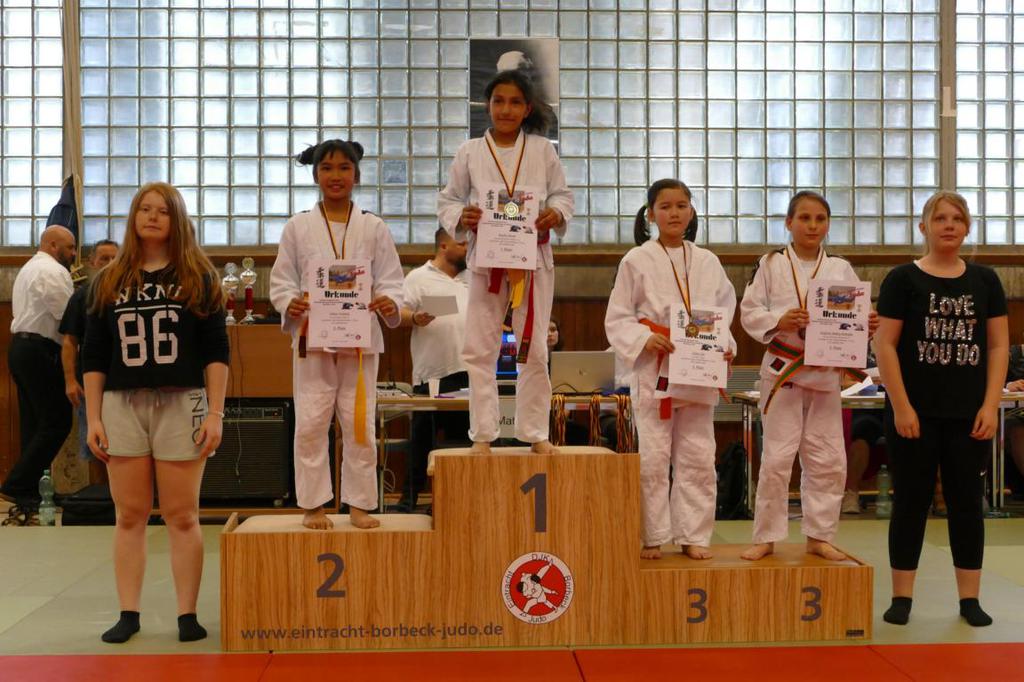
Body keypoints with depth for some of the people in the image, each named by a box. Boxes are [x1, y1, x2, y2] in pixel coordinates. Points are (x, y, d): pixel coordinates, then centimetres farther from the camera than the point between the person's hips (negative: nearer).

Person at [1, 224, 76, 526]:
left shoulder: (28, 269, 22)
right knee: (56, 422, -8)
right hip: (40, 351, -10)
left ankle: (27, 497, 12)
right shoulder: (53, 271, -11)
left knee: (34, 423, 11)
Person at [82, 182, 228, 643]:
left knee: (182, 517, 0)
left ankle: (187, 615, 6)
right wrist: (93, 419, 3)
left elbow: (216, 351, 1)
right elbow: (93, 357, 10)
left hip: (182, 405, -2)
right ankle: (128, 614, 13)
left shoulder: (198, 277, 5)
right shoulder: (108, 281, 11)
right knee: (130, 516, 5)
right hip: (122, 406, 2)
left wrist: (215, 414, -6)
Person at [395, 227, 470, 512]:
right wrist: (415, 319, -26)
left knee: (461, 435, 9)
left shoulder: (470, 280, 18)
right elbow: (399, 314, -8)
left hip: (468, 371, 6)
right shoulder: (418, 277, 0)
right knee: (423, 439, -2)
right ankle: (409, 497, 4)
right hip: (432, 372, -6)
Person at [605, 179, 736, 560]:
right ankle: (652, 537, 11)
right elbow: (616, 318, 0)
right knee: (652, 458, -1)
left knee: (697, 458, 6)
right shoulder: (637, 260, 0)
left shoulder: (707, 262, 10)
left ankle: (694, 536, 16)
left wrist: (725, 346, -4)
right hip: (653, 371, -3)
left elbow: (725, 313, 14)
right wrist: (644, 339, -16)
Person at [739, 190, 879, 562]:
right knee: (776, 458, -1)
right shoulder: (772, 264, -1)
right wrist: (779, 321, -20)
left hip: (825, 373, 3)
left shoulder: (840, 269, 5)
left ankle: (819, 535, 20)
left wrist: (867, 326, -15)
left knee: (828, 460, 6)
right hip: (782, 369, -3)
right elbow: (749, 312, -3)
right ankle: (766, 537, 11)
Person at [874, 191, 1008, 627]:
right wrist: (901, 406, -12)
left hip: (969, 413, 3)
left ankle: (970, 597, 17)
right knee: (911, 500, 4)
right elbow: (885, 345, -6)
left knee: (967, 501, 8)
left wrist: (990, 405, -3)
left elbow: (999, 345, 6)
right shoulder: (903, 279, -2)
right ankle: (901, 596, 11)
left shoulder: (985, 281, 7)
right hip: (916, 411, -3)